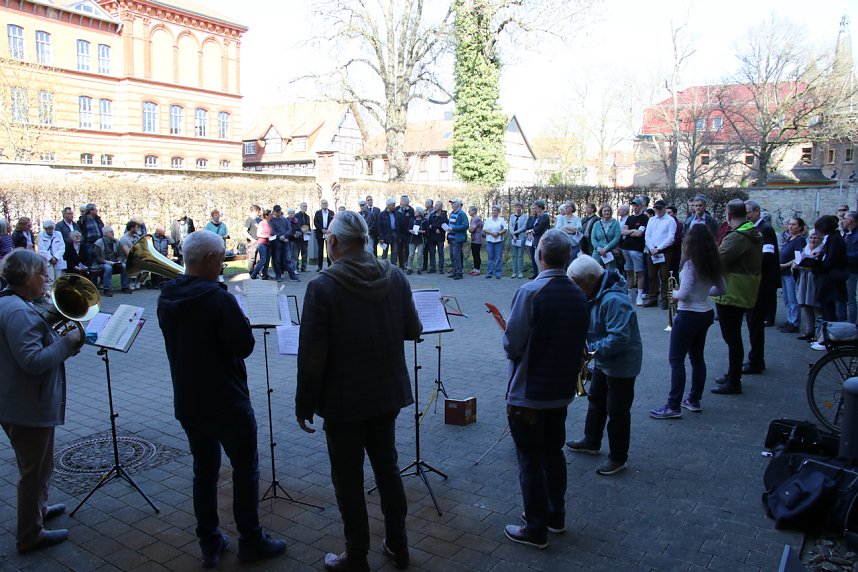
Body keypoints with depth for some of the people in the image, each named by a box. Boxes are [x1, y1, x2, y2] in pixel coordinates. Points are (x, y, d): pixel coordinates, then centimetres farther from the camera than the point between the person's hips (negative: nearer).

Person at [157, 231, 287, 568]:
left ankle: (209, 543, 27)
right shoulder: (218, 298, -23)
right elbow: (244, 346, -19)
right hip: (226, 402, -7)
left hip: (187, 401, 7)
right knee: (245, 468, 9)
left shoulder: (166, 298, 1)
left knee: (204, 470, 17)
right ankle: (250, 541, 20)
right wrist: (238, 320, -3)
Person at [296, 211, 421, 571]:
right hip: (388, 393, 5)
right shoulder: (396, 277, -5)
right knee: (387, 467, 21)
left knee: (348, 480, 11)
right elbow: (413, 331, 4)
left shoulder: (322, 287, -20)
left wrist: (304, 405, -7)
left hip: (344, 400, -5)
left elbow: (312, 355, -18)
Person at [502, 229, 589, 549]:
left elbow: (512, 345, -21)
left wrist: (511, 349, 1)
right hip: (562, 390, 7)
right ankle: (556, 516, 36)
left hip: (528, 393, -7)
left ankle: (535, 530, 18)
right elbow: (580, 345, 10)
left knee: (530, 462, 6)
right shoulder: (579, 297, 0)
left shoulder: (530, 292, -21)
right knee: (554, 453, 22)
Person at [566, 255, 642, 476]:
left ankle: (618, 458, 19)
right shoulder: (595, 294, 0)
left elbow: (619, 338, -35)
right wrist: (586, 344, -4)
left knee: (617, 412, 3)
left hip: (621, 365, -10)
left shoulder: (614, 300, -31)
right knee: (596, 400, 24)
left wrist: (591, 349, -28)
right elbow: (591, 324, 13)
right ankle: (591, 441, 43)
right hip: (603, 361, 10)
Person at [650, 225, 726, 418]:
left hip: (688, 315, -8)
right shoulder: (713, 263, 4)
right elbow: (722, 289, 14)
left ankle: (674, 406, -2)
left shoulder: (690, 263, -19)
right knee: (697, 357, 17)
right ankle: (694, 400, 26)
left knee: (676, 360, -3)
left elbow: (683, 293, -24)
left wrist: (674, 294, -4)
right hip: (706, 313, 8)